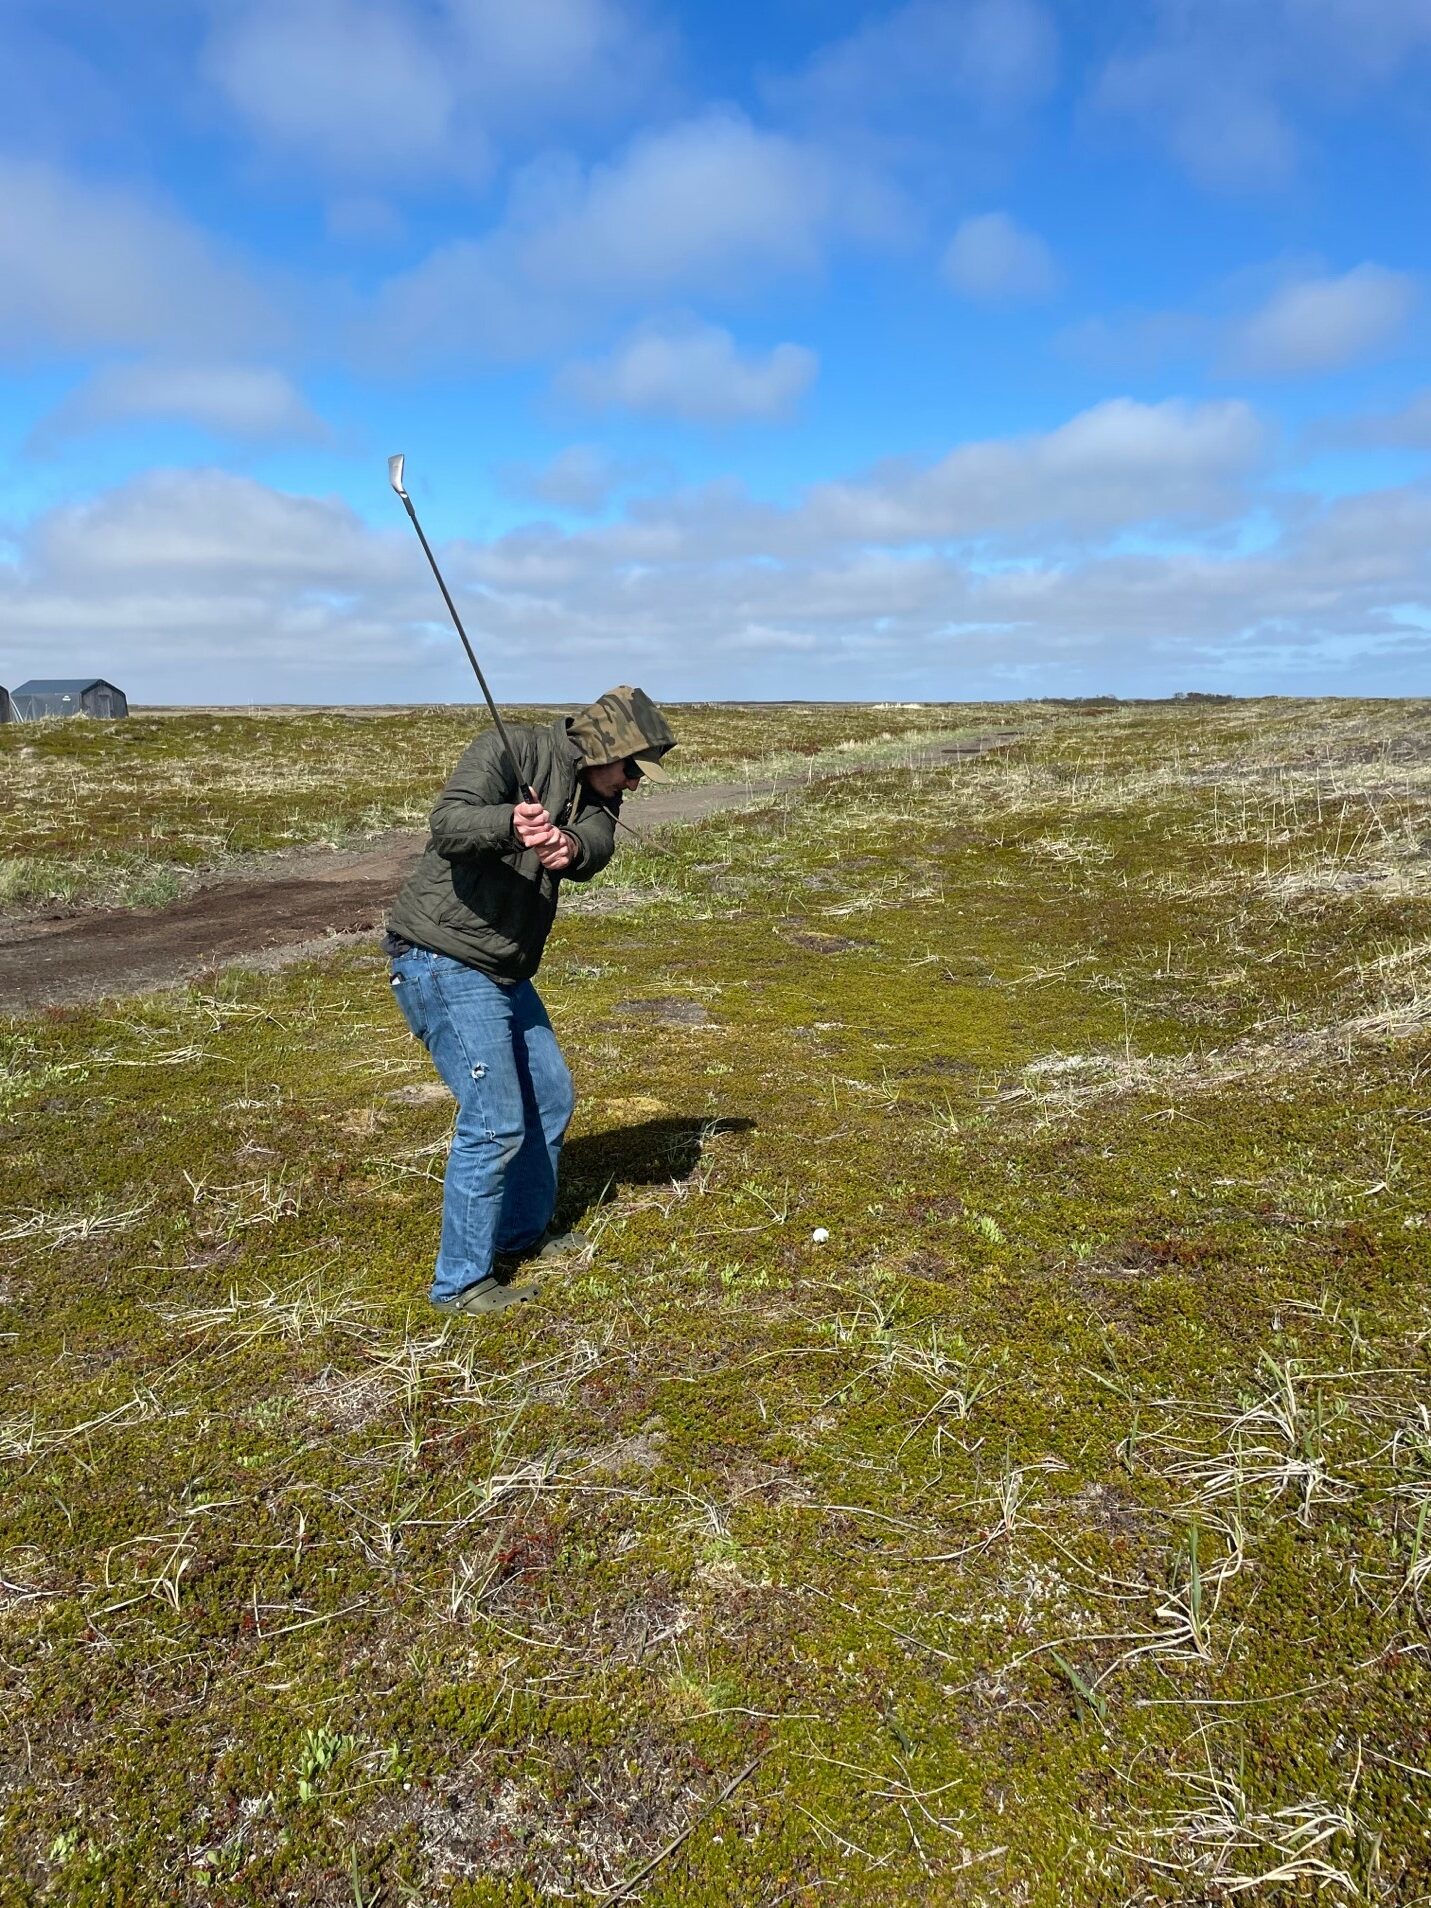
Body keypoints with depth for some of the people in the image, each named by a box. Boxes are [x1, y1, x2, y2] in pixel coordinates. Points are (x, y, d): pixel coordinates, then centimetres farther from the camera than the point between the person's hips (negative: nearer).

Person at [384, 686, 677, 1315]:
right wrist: (509, 824, -48)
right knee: (495, 1121, -10)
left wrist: (568, 846, -38)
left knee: (550, 1098, 18)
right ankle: (461, 1281, 4)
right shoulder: (510, 750, -14)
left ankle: (524, 1232, 36)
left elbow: (597, 843, -14)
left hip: (503, 972, 9)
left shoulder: (594, 792, 8)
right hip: (443, 961, -9)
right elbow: (448, 824, -28)